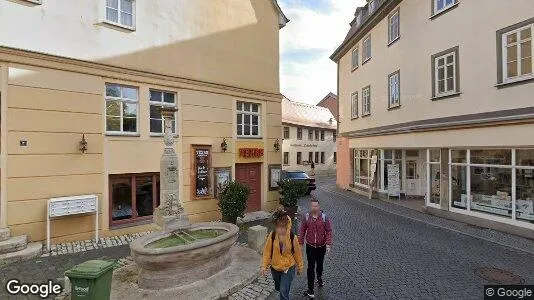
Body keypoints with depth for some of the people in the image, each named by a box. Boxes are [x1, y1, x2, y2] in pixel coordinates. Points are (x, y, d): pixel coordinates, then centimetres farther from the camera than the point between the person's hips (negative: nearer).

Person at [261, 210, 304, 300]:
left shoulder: (292, 237, -21)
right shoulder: (271, 236, -19)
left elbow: (297, 253, -8)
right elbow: (267, 252, -11)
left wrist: (300, 267, 3)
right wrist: (264, 266, -15)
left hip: (289, 268, -3)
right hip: (275, 268, 3)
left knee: (284, 292, -5)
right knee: (278, 288, 25)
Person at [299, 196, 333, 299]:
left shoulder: (324, 217, -15)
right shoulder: (306, 217, -11)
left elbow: (329, 231, -11)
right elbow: (302, 231, -3)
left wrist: (328, 244, -18)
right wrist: (300, 243, -1)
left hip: (321, 246, 1)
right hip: (310, 246, 0)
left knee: (320, 264, 23)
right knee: (311, 267, 2)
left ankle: (319, 278, 53)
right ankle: (310, 290, 15)